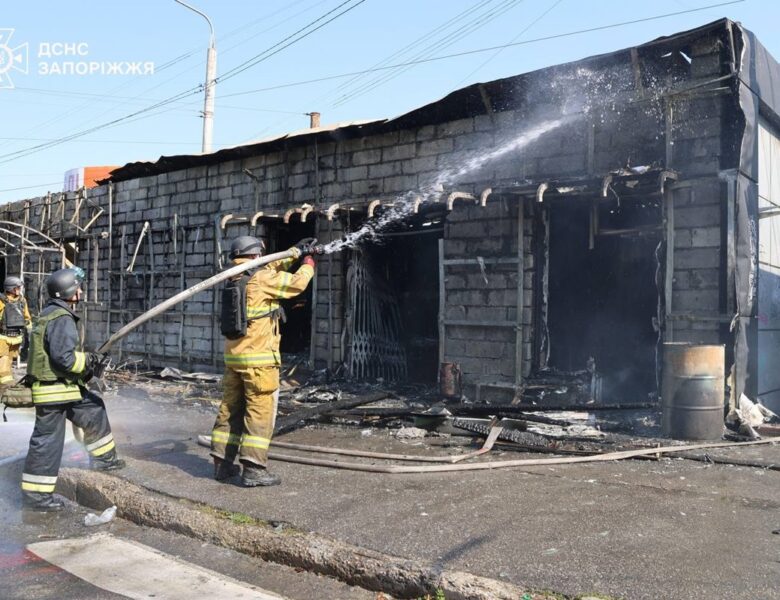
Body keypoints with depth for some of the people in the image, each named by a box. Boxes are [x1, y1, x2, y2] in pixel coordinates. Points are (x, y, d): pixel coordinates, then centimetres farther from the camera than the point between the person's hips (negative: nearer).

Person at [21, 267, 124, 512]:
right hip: (53, 389, -10)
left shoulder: (53, 313, 11)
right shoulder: (62, 319, -21)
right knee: (47, 441, -2)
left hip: (63, 386, 10)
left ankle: (102, 457, 32)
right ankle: (35, 493, 7)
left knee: (93, 408, 21)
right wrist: (88, 361, -10)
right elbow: (64, 358, -26)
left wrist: (86, 362, 10)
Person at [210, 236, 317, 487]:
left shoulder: (234, 281, 14)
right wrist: (309, 263, 13)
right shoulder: (262, 280, -11)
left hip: (233, 357, 8)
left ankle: (223, 463, 19)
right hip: (259, 358, -8)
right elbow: (297, 283, -5)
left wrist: (295, 252, 27)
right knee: (260, 412, -4)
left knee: (230, 409, 13)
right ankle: (253, 468, -5)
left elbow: (271, 268, 26)